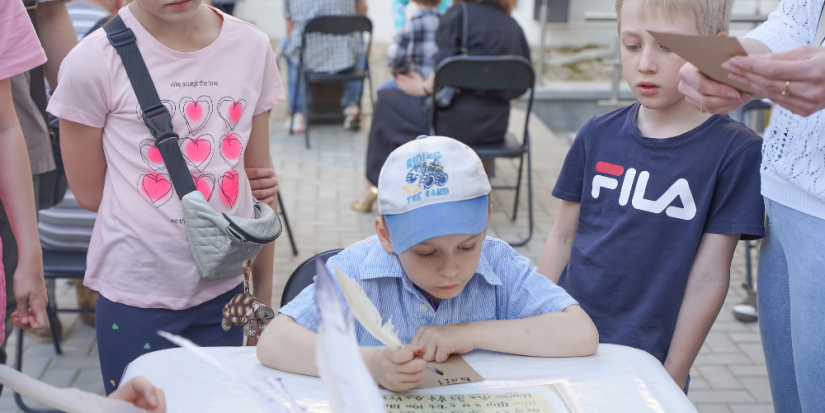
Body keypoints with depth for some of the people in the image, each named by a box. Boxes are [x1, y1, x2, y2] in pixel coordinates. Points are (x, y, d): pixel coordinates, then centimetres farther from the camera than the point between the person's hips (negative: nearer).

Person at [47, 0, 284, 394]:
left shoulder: (254, 47, -2)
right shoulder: (93, 61, -13)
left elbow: (260, 179, 6)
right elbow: (90, 193, -4)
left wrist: (264, 296, 10)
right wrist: (219, 185, -2)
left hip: (223, 289, 3)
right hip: (136, 293, -3)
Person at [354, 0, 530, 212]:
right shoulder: (514, 27, 5)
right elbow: (520, 86, 6)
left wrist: (424, 88, 1)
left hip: (454, 123, -6)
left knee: (387, 99, 19)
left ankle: (374, 184, 27)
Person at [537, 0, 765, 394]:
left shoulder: (734, 150, -10)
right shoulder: (598, 135, 1)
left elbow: (709, 276, -9)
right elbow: (563, 237, 7)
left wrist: (674, 375, -7)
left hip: (647, 359, -3)